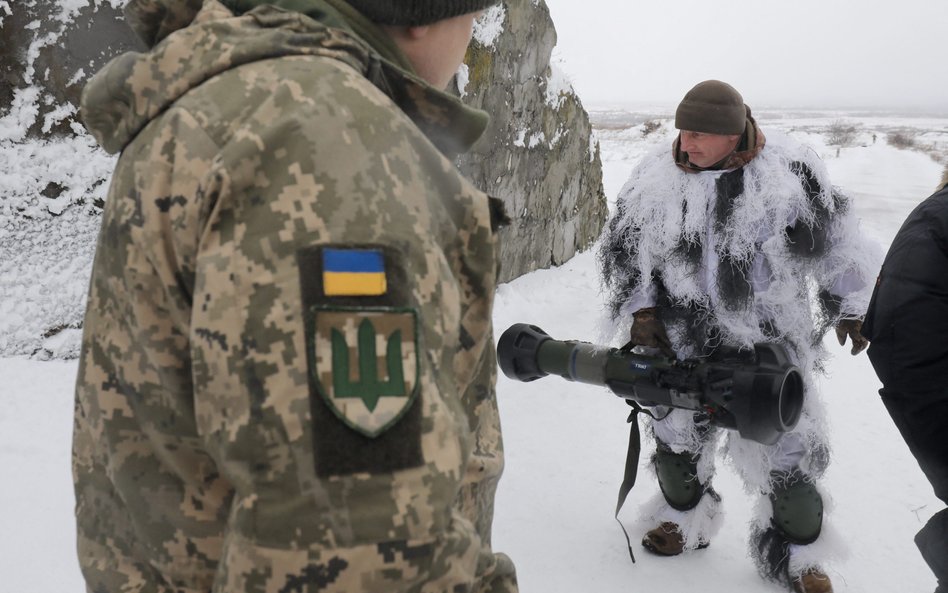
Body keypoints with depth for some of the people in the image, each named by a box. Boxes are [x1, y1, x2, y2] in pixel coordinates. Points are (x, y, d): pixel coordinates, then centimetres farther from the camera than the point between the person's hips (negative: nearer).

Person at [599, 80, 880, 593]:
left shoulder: (791, 172, -10)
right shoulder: (655, 180, -5)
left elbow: (836, 241, 3)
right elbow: (622, 252, 5)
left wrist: (850, 305, 9)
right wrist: (638, 309, -4)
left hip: (771, 345, -2)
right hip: (684, 345, 2)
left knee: (788, 451, 6)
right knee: (676, 439, 17)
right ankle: (684, 519, 45)